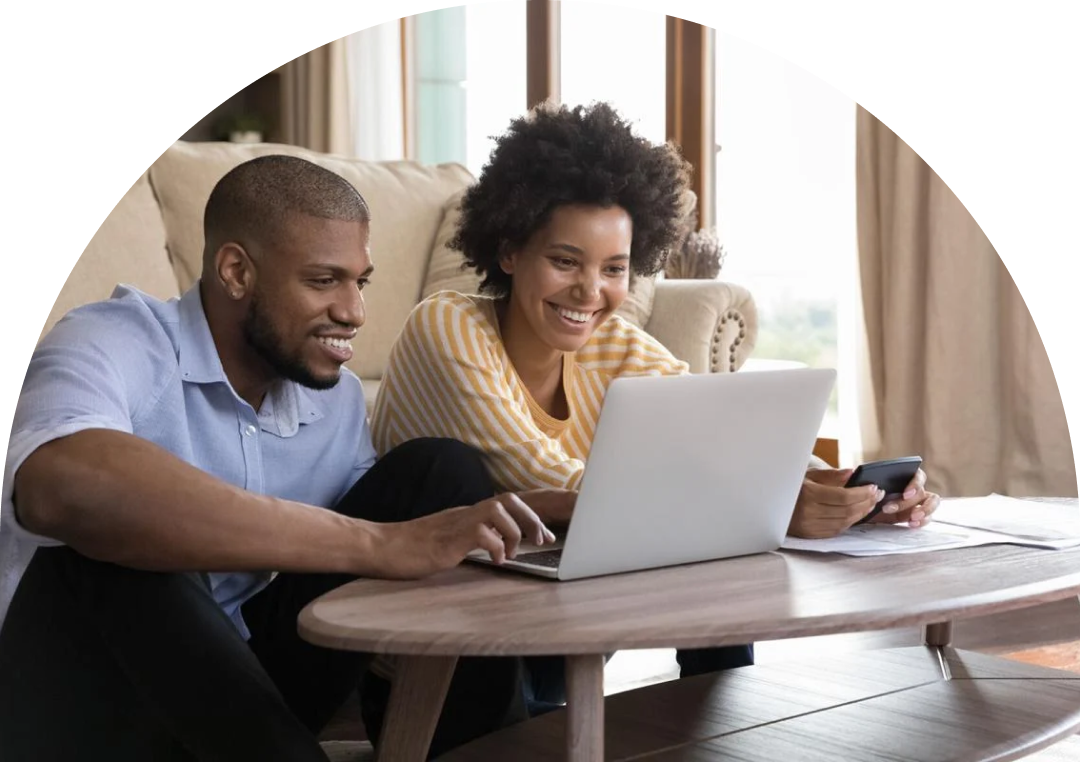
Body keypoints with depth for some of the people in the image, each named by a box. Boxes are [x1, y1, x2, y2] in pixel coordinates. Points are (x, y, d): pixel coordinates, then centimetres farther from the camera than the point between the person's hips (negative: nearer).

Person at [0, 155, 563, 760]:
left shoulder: (338, 398, 6)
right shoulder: (115, 346, -18)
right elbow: (63, 486, -41)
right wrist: (378, 545, -42)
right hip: (85, 708, -6)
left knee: (442, 470, -4)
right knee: (114, 544, -36)